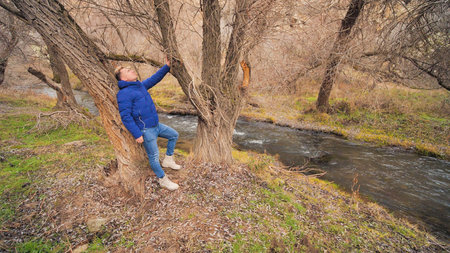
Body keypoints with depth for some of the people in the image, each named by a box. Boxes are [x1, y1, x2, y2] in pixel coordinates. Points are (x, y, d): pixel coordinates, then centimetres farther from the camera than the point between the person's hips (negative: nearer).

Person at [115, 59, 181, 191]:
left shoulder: (140, 85, 10)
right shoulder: (124, 94, -16)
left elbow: (154, 78, 18)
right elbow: (125, 117, -19)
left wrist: (167, 66, 9)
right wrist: (137, 134, -20)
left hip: (156, 125, 9)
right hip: (146, 130, -9)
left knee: (174, 135, 19)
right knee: (154, 156, 2)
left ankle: (168, 160, 32)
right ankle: (163, 180, 20)